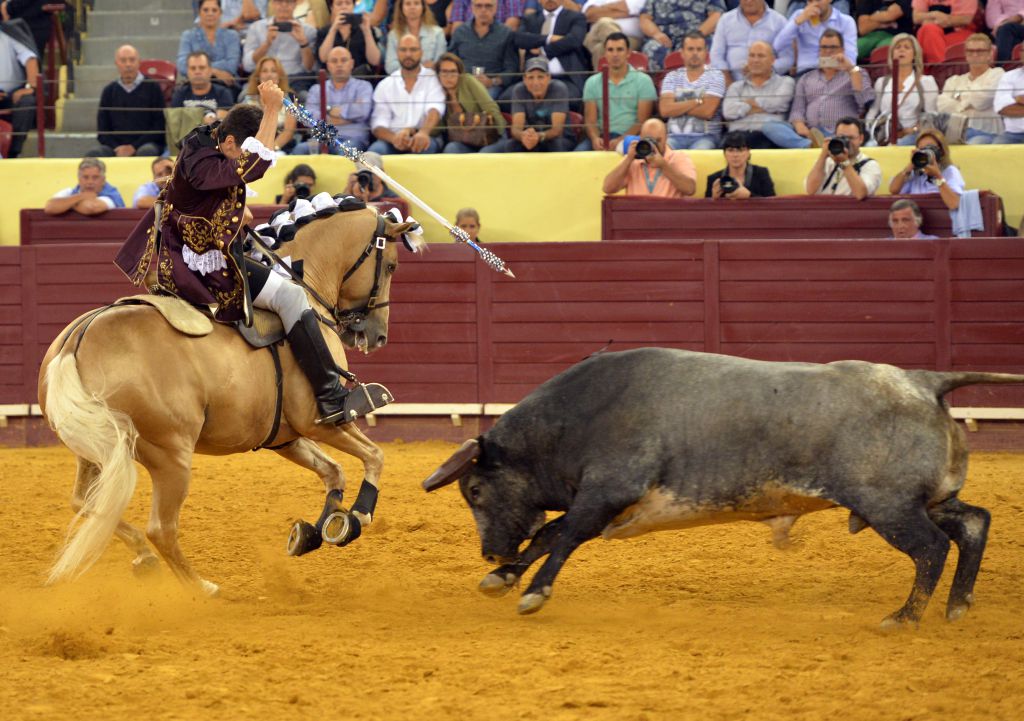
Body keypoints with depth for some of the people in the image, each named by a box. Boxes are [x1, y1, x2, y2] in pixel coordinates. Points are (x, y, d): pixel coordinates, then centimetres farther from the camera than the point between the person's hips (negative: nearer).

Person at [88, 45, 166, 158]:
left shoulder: (152, 87, 7)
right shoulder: (109, 92, 17)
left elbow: (159, 127, 1)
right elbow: (102, 131, 14)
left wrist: (134, 147, -10)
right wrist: (117, 149, -7)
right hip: (116, 147, 2)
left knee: (146, 152, -38)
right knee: (93, 154, -29)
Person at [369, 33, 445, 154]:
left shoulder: (433, 79, 7)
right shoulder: (385, 85, 14)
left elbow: (435, 110, -12)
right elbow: (378, 125, 4)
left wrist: (424, 132, -38)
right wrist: (394, 138, -23)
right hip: (393, 139, 2)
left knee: (427, 145, -38)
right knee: (376, 150, -33)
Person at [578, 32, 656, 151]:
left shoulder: (643, 81, 6)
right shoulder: (593, 82, 16)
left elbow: (642, 121, -1)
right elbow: (590, 120, 10)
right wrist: (595, 138, -14)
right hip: (603, 136, 2)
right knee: (580, 151, -30)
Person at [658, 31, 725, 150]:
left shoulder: (715, 76, 4)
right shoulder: (672, 77, 13)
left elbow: (707, 111, -8)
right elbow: (664, 110, -3)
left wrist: (678, 107, 1)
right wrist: (697, 102, -6)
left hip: (705, 137, -2)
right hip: (675, 136, 2)